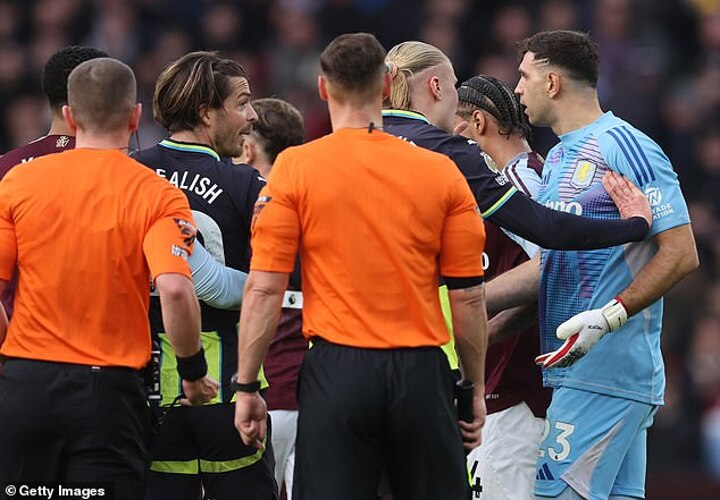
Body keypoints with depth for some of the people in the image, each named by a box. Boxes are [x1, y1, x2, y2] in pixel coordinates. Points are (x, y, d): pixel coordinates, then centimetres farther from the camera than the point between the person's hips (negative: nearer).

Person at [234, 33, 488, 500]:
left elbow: (265, 290, -4)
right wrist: (477, 389, 14)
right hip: (421, 372, 1)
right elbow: (469, 297, 4)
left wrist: (246, 386, 3)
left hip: (337, 369, -1)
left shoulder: (295, 168, -2)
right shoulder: (442, 172, 2)